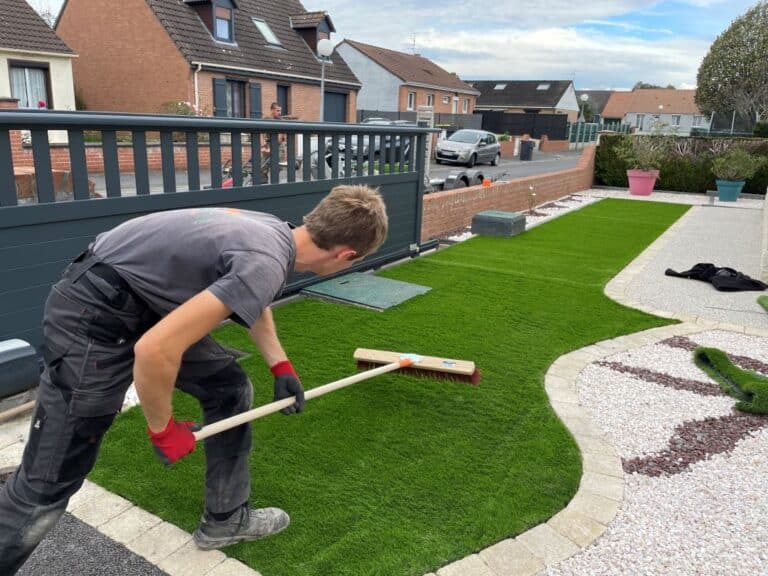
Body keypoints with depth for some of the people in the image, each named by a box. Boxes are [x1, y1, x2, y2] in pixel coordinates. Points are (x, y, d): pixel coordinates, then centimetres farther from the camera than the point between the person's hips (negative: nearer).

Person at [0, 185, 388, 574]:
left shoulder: (276, 232, 2)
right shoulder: (266, 264, -28)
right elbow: (155, 350, -33)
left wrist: (280, 365, 21)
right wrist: (164, 430, -15)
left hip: (150, 305, 9)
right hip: (93, 315, -9)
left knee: (231, 391, 13)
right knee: (46, 487, -4)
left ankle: (225, 519, 29)